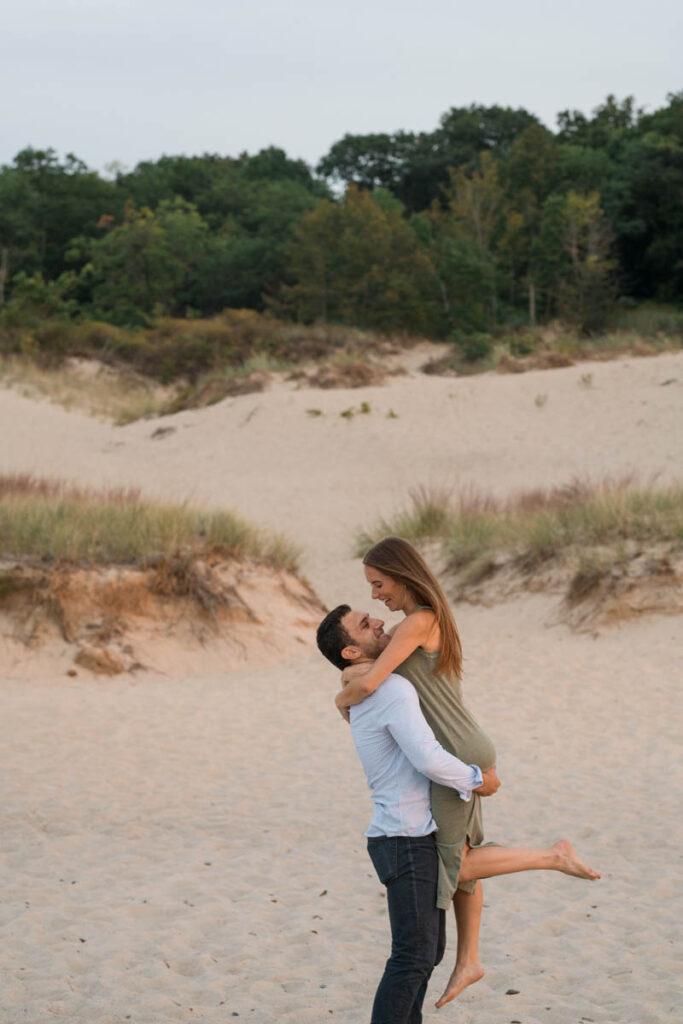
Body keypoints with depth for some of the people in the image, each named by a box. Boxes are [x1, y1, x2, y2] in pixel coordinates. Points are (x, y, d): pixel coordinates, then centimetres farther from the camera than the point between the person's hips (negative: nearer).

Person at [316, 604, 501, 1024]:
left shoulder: (369, 694, 14)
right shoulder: (394, 690, -18)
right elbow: (429, 760, -29)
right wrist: (477, 779, -12)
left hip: (416, 837, 10)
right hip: (407, 843, -10)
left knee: (429, 949, 15)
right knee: (414, 957, -6)